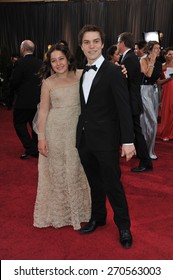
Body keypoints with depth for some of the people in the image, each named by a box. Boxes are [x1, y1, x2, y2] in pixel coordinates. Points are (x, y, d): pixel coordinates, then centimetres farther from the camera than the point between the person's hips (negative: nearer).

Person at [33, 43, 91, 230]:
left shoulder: (81, 76, 2)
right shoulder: (48, 83, -1)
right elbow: (43, 111, -2)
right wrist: (41, 137, -7)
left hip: (77, 129, 1)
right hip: (56, 132, -1)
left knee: (78, 170, 12)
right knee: (57, 171, 11)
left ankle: (78, 210, 34)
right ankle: (59, 212, 31)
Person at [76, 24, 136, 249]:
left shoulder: (113, 71, -10)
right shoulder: (82, 73, 10)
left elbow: (124, 108, -13)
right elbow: (86, 107, 12)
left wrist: (128, 140, -17)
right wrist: (81, 133, 10)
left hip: (105, 140, -6)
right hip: (84, 140, 6)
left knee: (112, 184, 3)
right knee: (95, 183, 18)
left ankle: (123, 226, 23)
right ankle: (98, 217, 37)